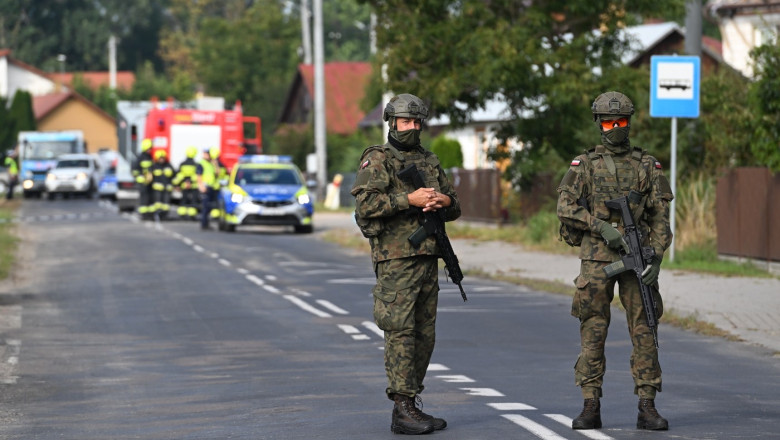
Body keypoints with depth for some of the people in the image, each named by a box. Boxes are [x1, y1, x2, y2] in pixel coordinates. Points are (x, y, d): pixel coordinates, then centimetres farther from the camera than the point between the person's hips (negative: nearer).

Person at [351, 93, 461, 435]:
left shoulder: (430, 161, 19)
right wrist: (409, 199, -22)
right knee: (400, 332, -10)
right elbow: (365, 202, -17)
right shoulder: (377, 160, -2)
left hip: (428, 258, 7)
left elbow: (454, 209, 21)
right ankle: (402, 410, -11)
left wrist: (445, 201, -3)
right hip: (396, 259, -7)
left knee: (424, 335, 8)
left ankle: (411, 403, 15)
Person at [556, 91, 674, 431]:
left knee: (643, 331, -2)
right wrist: (602, 226, -15)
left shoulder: (647, 165, 9)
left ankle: (647, 407, 0)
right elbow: (566, 208, -2)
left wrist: (656, 257, -5)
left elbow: (660, 216, 6)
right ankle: (591, 407, 2)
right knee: (592, 332, -1)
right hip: (596, 258, -1)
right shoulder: (584, 164, 7)